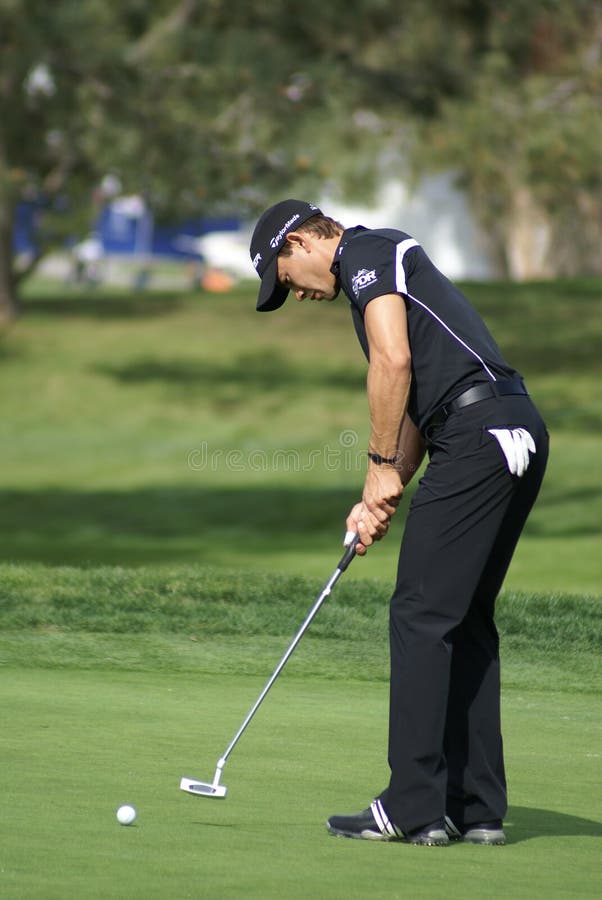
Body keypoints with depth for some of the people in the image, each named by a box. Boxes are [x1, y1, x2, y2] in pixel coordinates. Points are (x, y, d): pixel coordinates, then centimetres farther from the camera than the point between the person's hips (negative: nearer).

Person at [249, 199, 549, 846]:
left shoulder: (367, 253, 0)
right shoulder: (390, 263, 29)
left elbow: (394, 361, -14)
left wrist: (381, 465, -5)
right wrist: (382, 498, 18)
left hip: (476, 438, -10)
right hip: (517, 435, 10)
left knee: (422, 616, -7)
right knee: (466, 620, 12)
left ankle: (414, 808, -7)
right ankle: (477, 809, 11)